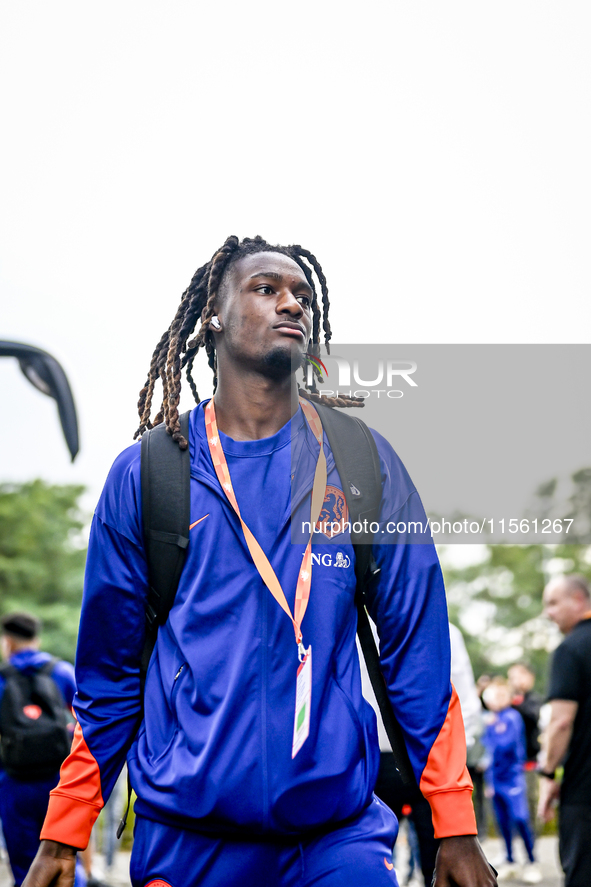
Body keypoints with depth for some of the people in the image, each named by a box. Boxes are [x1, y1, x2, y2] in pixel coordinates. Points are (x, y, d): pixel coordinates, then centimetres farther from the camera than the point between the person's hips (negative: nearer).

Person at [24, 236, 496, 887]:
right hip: (184, 832, 0)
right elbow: (108, 669, 6)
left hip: (341, 831, 0)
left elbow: (417, 650, 2)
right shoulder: (144, 473, 1)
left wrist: (455, 830, -1)